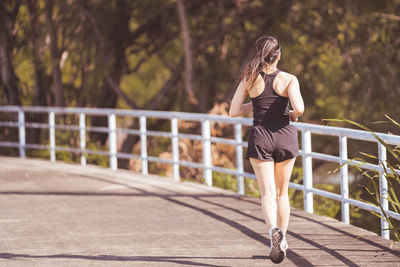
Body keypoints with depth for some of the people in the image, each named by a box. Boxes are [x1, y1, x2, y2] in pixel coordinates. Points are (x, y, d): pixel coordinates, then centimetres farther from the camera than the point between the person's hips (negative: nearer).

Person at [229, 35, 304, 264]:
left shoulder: (249, 80, 0)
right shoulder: (289, 79, -5)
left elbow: (234, 112, 2)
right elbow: (299, 108, -18)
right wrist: (294, 115, 5)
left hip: (260, 136, 0)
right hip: (285, 134, 0)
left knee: (268, 193, -6)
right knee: (282, 193, 17)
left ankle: (274, 230, -33)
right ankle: (282, 239, 21)